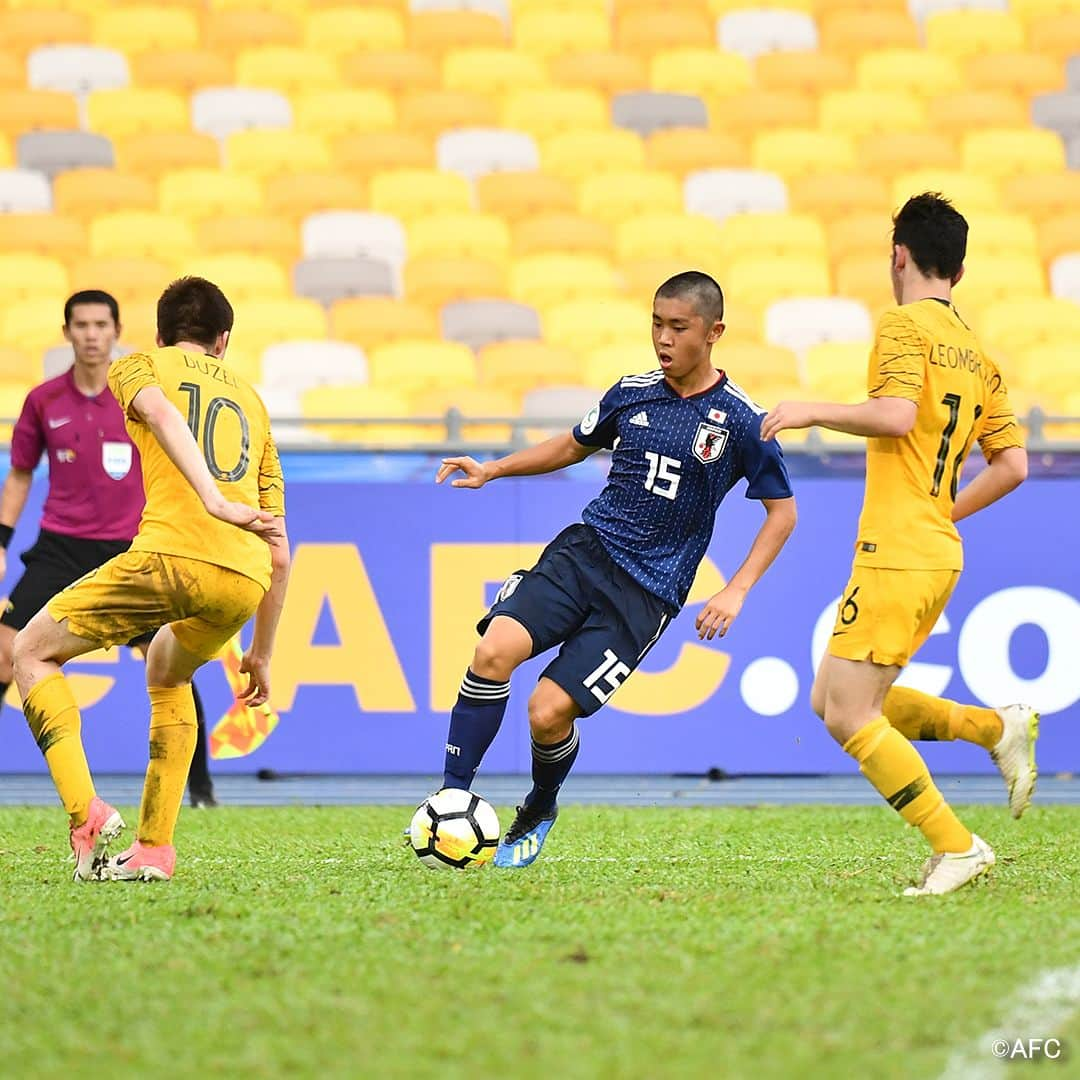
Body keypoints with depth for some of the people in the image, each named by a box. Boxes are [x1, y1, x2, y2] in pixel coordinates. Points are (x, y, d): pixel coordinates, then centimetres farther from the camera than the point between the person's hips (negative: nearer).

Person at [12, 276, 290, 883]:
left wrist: (214, 500, -21)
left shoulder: (139, 367, 20)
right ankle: (155, 849, 23)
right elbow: (280, 552, 29)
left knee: (33, 652, 14)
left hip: (171, 553, -5)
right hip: (245, 582, 5)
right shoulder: (252, 403, 32)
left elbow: (160, 411, -8)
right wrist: (262, 655, 36)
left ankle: (87, 814, -4)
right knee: (168, 674, 34)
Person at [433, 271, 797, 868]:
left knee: (548, 713, -14)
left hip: (647, 592, -4)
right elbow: (573, 446, 26)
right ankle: (451, 798, -13)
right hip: (584, 550, 4)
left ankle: (540, 809, 19)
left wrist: (736, 591, -7)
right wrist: (492, 469, 15)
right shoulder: (632, 393, 7)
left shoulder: (740, 420, -5)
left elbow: (782, 510, 2)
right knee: (493, 651, -23)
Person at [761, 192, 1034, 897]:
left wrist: (813, 411, -11)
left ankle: (957, 847, -8)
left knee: (849, 716, -6)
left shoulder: (906, 324, -7)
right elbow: (1012, 466, 13)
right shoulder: (977, 353, 16)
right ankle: (997, 727, 8)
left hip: (898, 553, -9)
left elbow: (896, 415, -23)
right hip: (939, 552, 9)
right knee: (831, 701, 16)